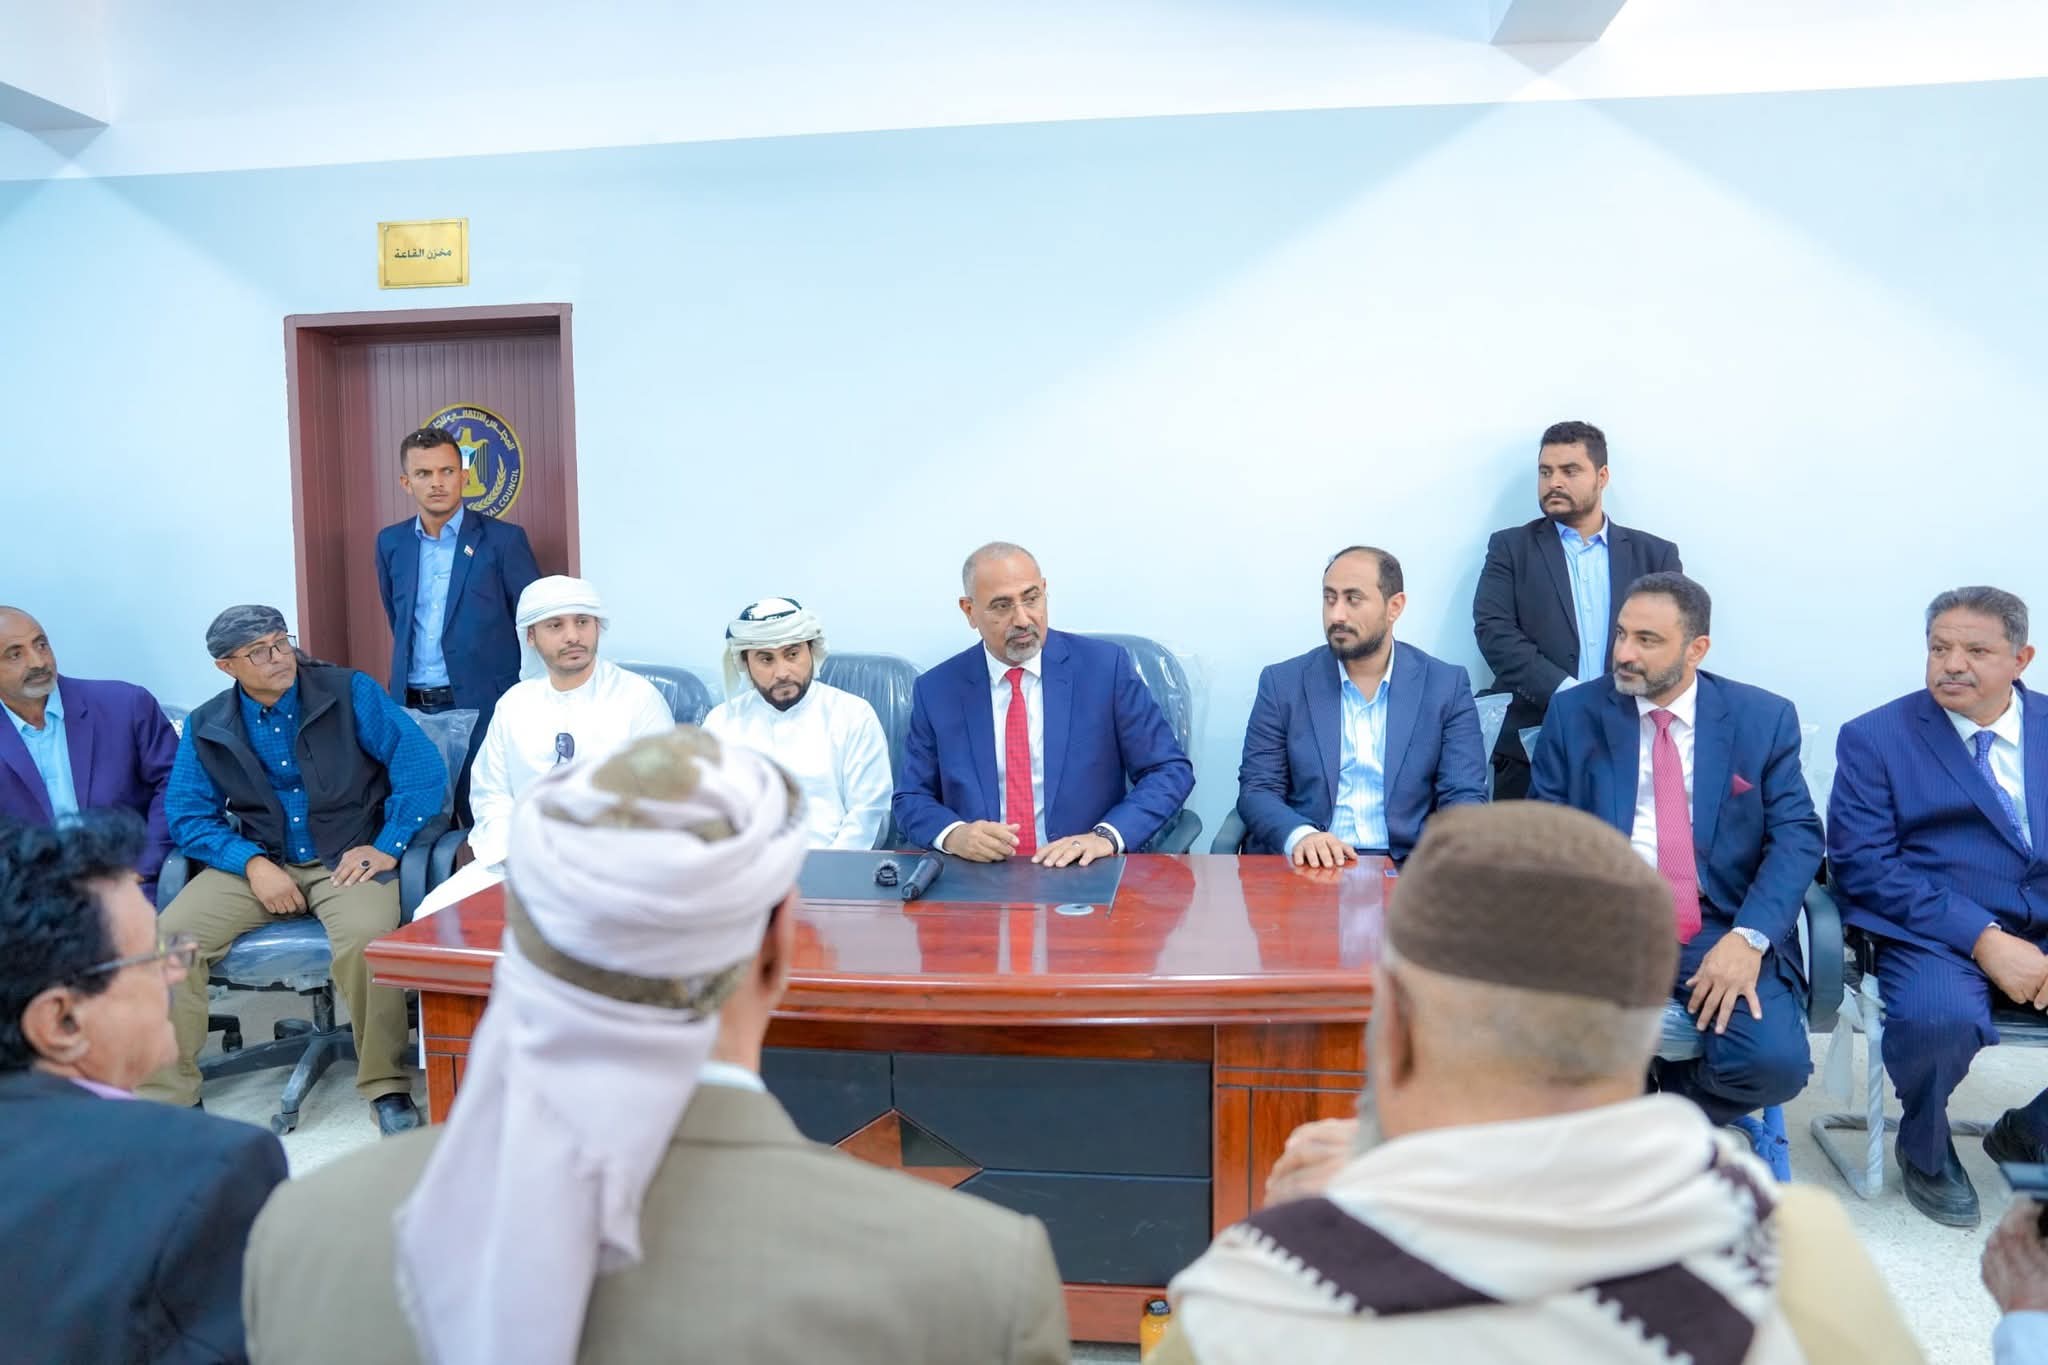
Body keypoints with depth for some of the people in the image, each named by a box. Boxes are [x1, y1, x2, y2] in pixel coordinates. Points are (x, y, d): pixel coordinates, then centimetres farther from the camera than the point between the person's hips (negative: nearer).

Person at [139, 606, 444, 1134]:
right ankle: (165, 1095, -3)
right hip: (257, 862, 4)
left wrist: (388, 846, -14)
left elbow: (423, 767, -8)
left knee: (366, 937, -34)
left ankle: (388, 1087, -15)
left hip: (347, 859, -3)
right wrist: (253, 864, -13)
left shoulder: (351, 693, -4)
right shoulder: (206, 727, 6)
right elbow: (188, 815, 3)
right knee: (170, 937, -20)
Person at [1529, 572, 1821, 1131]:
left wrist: (1749, 937, -18)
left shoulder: (1765, 718, 6)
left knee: (1775, 1062, -25)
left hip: (1723, 933, 1)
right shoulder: (1573, 714, 6)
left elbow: (1797, 836, -1)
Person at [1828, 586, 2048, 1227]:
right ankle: (1926, 1150, 1)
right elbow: (1862, 865, -8)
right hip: (1934, 935, -3)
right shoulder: (1873, 738, 2)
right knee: (1940, 1018, -34)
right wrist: (1984, 939, -18)